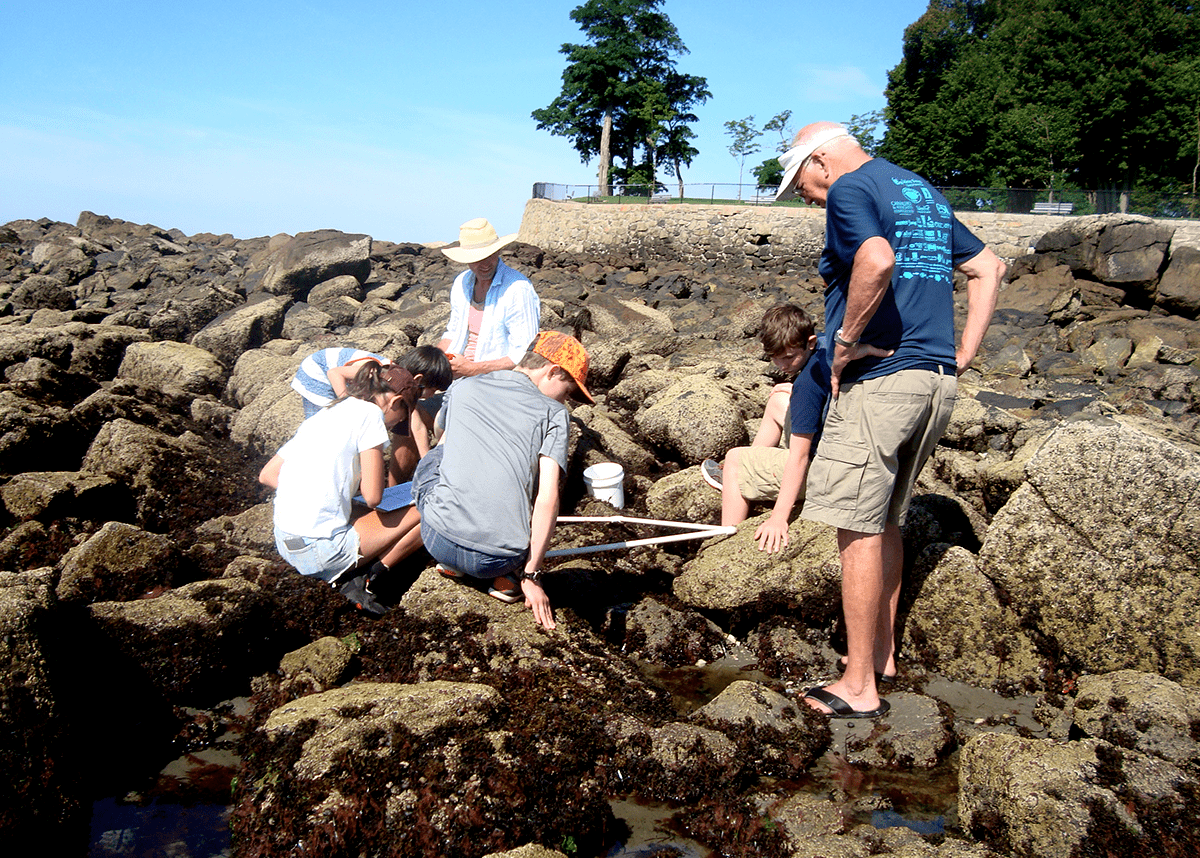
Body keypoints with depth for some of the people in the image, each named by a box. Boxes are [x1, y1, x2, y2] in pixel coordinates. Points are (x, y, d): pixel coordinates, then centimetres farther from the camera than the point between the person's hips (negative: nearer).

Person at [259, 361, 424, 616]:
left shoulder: (324, 414, 16)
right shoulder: (369, 413, -7)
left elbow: (267, 475, 19)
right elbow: (373, 497, -14)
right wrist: (378, 472, 9)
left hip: (284, 544, 8)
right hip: (322, 552, -8)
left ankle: (349, 576, 10)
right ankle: (366, 581, 0)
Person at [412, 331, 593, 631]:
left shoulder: (462, 388, 14)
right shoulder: (553, 412, 4)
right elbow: (547, 500, -6)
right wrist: (531, 574, 0)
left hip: (440, 541, 2)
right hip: (502, 557, -1)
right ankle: (506, 577, 11)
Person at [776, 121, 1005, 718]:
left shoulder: (849, 188, -7)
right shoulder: (923, 192, 21)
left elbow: (876, 263, -27)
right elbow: (988, 268, 24)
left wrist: (845, 344, -16)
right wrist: (964, 354, 17)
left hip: (879, 380, -9)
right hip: (937, 384, 9)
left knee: (859, 530, -2)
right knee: (886, 522, 19)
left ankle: (860, 687, 4)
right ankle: (882, 652, 30)